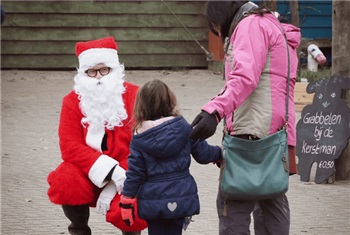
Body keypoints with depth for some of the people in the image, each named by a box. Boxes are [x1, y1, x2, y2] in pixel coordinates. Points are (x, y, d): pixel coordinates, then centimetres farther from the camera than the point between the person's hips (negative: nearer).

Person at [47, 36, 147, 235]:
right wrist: (110, 171, -26)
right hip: (90, 175, 2)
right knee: (65, 183, -30)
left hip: (127, 175, -2)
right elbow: (70, 147, -12)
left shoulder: (134, 96, -9)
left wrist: (114, 186, -22)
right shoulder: (73, 101, -2)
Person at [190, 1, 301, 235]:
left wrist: (214, 110, -33)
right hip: (277, 136, 10)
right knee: (271, 205, 11)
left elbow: (245, 77, -21)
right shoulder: (279, 31, 28)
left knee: (232, 207, -11)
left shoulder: (251, 25, -3)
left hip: (253, 134, -10)